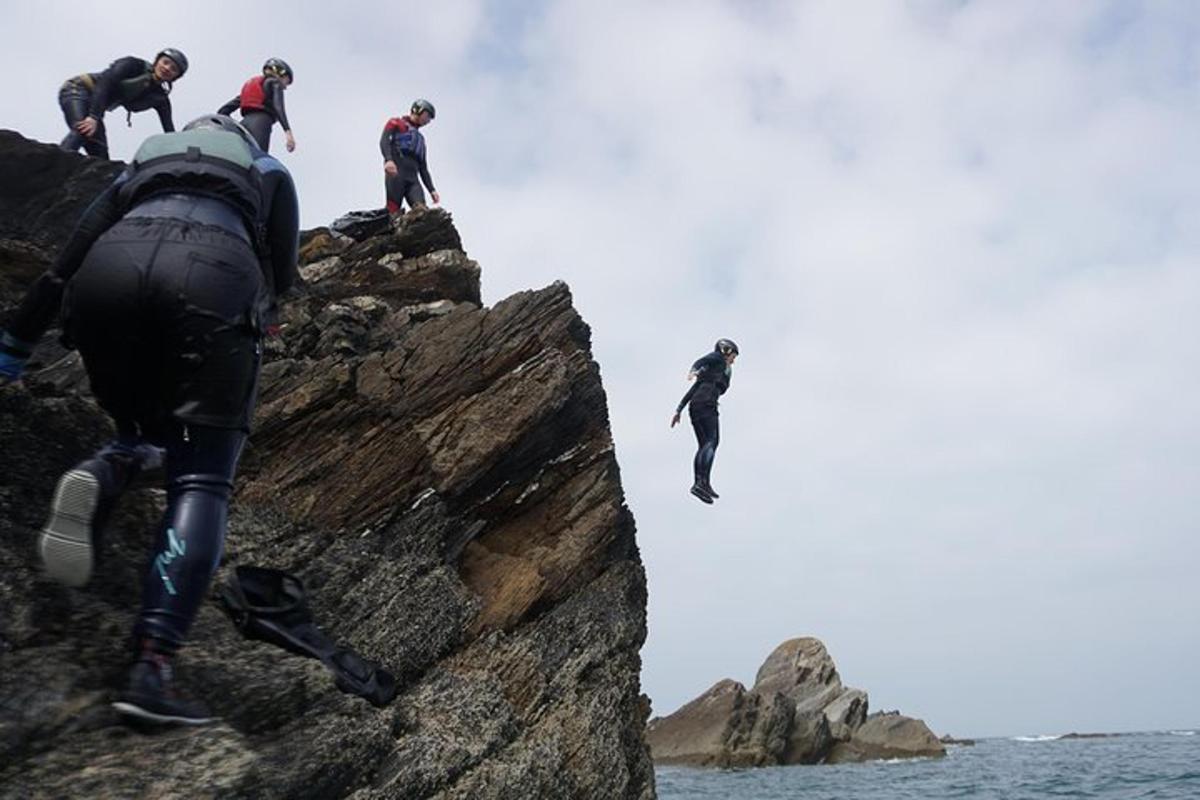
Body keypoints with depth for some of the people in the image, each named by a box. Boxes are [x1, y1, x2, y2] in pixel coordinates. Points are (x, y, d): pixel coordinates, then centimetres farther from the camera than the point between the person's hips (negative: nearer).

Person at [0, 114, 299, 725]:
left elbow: (66, 261, 26)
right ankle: (152, 670, -14)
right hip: (215, 274, -3)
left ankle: (98, 483, -11)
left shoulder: (142, 164, 37)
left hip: (112, 266, 3)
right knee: (201, 482, 0)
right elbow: (281, 274, 22)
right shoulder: (268, 171, 34)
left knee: (140, 433, 26)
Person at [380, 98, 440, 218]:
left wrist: (432, 189, 15)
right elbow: (384, 141, -2)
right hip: (395, 173, -5)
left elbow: (423, 168, 29)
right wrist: (388, 159, -23)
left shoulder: (420, 138, 34)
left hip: (413, 179, 5)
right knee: (394, 213, -19)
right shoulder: (396, 123, 18)